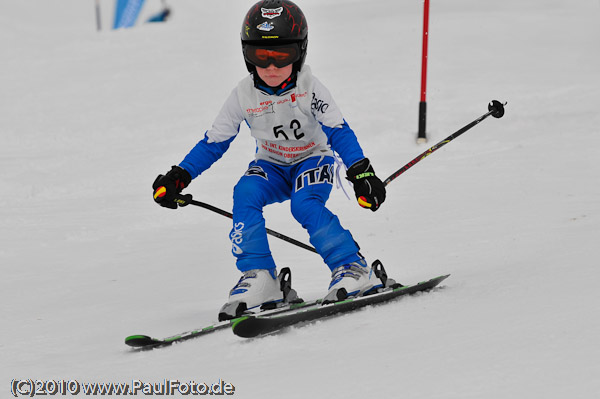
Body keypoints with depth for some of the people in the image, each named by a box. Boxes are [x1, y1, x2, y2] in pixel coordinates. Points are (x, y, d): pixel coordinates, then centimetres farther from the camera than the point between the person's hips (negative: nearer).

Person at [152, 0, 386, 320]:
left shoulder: (309, 88, -20)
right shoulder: (244, 95, -13)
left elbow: (338, 131, -22)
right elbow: (214, 142, -5)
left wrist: (361, 171, -36)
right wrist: (179, 176, -14)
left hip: (313, 160, -3)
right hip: (272, 165, 3)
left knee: (305, 205, -32)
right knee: (245, 195, -27)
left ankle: (352, 269, -22)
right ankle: (258, 279, -23)